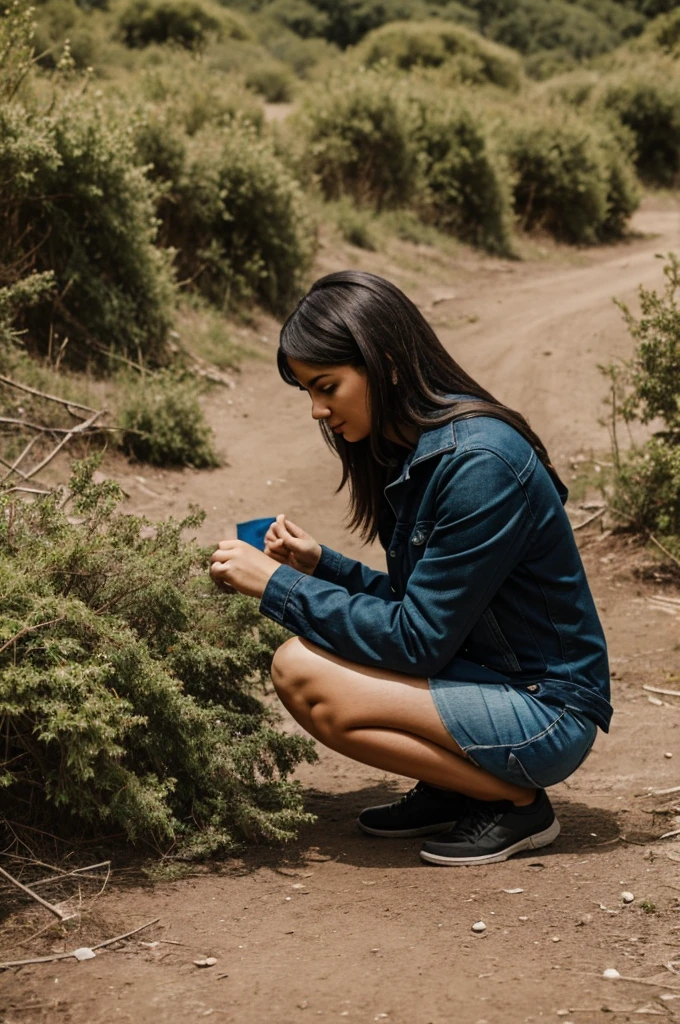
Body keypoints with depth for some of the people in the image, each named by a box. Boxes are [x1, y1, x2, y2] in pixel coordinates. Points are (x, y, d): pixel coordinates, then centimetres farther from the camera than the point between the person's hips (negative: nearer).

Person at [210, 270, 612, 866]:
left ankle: (516, 802, -6)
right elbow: (420, 605, 12)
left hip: (545, 713, -9)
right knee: (302, 654, 0)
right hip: (485, 675, 9)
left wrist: (277, 585, -17)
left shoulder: (480, 463, -23)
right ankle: (454, 789, 8)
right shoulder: (416, 453, 6)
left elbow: (418, 641, -21)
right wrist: (319, 565, -3)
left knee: (303, 675, -19)